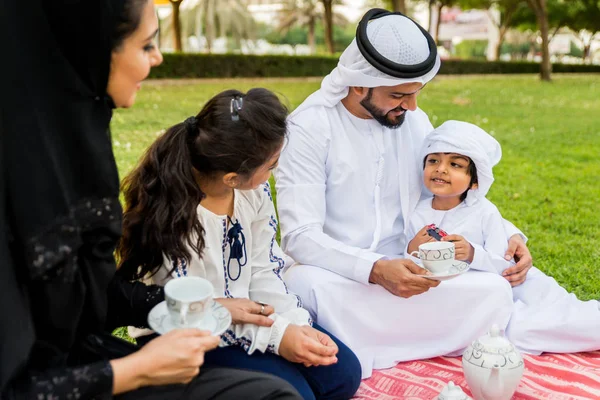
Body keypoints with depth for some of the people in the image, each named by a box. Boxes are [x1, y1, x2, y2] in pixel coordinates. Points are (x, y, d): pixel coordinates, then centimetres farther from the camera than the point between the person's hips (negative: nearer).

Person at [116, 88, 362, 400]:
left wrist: (297, 326, -16)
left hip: (248, 313, 6)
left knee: (343, 374, 0)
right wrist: (277, 336, -28)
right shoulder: (170, 217, -30)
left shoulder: (255, 190, -9)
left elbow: (263, 271, -1)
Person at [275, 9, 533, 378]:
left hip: (403, 271, 5)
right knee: (306, 286, -39)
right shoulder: (309, 127, -12)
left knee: (494, 291, -21)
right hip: (338, 276, -5)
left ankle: (353, 351, -17)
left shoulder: (414, 121, 4)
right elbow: (300, 236, -19)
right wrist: (374, 270, -33)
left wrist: (509, 234, -3)